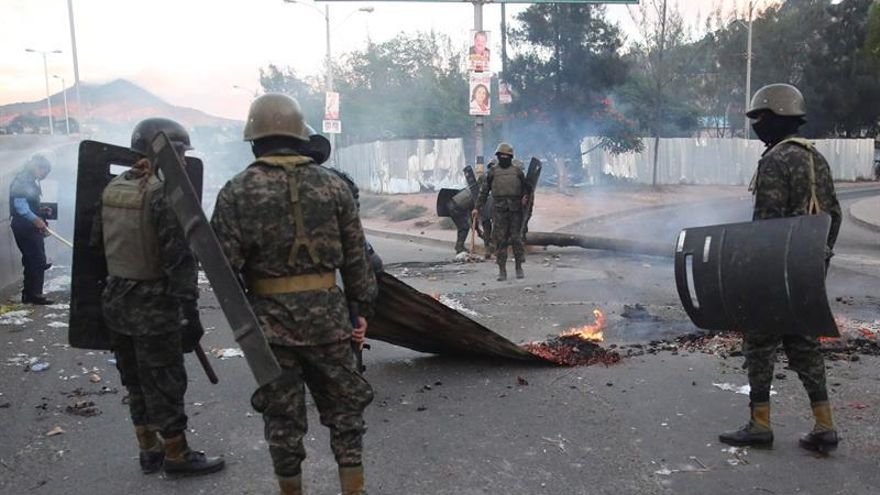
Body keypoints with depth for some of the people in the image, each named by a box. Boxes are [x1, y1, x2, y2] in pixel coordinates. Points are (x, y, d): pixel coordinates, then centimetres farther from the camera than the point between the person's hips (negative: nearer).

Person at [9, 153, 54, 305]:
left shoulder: (30, 181, 18)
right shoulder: (22, 180, -12)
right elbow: (19, 204, -23)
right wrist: (36, 219, -31)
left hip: (31, 227, 10)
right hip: (25, 227, -10)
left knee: (31, 261, 13)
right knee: (38, 261, -10)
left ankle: (28, 294, 18)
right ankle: (34, 294, -6)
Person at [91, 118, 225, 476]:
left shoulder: (113, 188, 6)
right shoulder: (165, 193, -19)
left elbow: (96, 243, 12)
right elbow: (180, 260, -22)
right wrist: (190, 313, -19)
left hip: (115, 301, 8)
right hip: (153, 306, -8)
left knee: (136, 381, 18)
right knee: (164, 383, 5)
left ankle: (149, 450, 32)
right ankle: (176, 456, 19)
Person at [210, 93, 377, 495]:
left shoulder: (237, 192, -5)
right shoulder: (333, 185, 1)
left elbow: (225, 264, -8)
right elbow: (356, 258, 2)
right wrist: (361, 308, 10)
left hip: (270, 319, -1)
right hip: (326, 314, 2)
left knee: (282, 415, 12)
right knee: (343, 406, 14)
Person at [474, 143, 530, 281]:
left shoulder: (517, 171, 12)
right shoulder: (493, 172, 10)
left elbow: (525, 187, 17)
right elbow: (484, 191, 12)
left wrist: (525, 197, -5)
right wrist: (477, 207, 8)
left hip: (515, 210, 0)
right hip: (499, 210, 0)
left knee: (516, 239, 2)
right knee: (500, 240, -2)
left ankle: (519, 268, 13)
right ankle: (502, 270, 3)